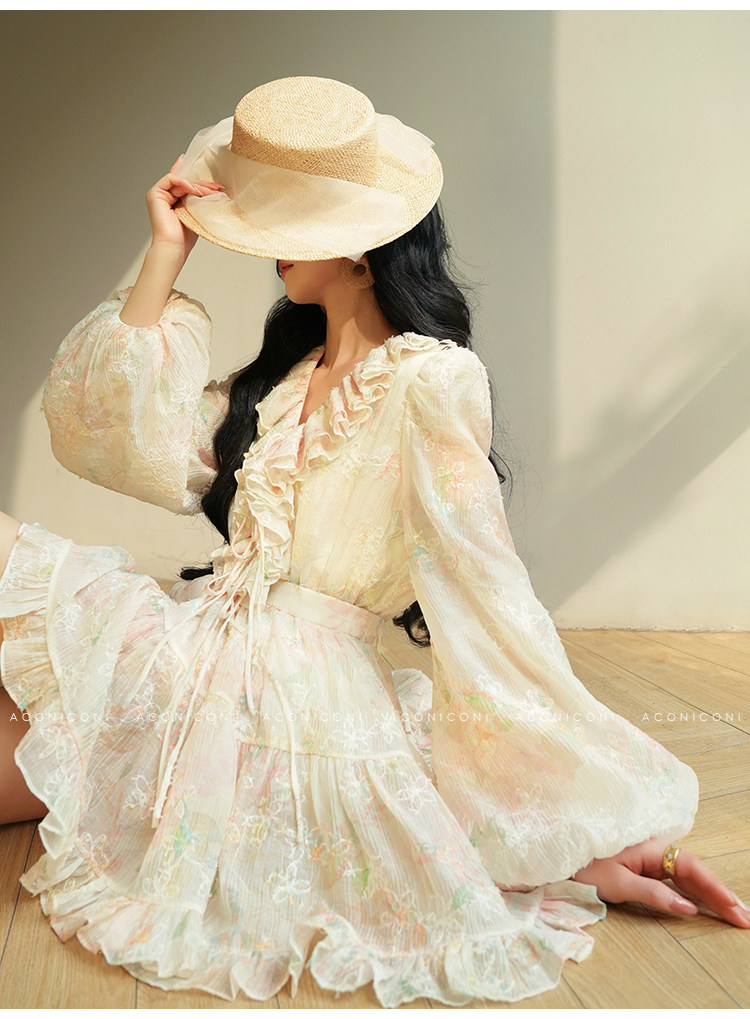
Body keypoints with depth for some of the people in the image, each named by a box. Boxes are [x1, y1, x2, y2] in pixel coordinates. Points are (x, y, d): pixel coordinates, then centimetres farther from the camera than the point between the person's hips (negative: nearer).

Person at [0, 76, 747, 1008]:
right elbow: (138, 447, 3)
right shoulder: (288, 371, 13)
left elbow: (479, 586, -15)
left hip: (300, 696, -7)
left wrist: (586, 816, -13)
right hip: (195, 647, 8)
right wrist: (166, 252, 4)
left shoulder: (429, 381, -11)